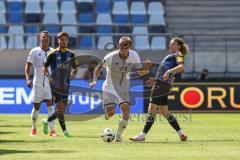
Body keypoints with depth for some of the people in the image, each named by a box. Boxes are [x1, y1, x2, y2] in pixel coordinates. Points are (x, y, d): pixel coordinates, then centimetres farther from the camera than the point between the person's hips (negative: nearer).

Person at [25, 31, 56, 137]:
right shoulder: (34, 51, -1)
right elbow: (28, 65, -2)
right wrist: (28, 79, -16)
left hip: (50, 84, 1)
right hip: (37, 84, -1)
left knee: (50, 106, -11)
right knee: (36, 107, 6)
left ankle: (52, 130, -10)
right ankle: (33, 128, 25)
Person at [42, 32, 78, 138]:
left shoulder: (71, 54, 8)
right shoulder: (53, 54, -3)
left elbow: (75, 68, 18)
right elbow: (45, 68, 2)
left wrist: (74, 74, -4)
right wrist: (49, 76, -16)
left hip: (65, 86, 4)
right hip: (55, 85, -4)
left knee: (62, 111, 5)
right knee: (60, 108, -11)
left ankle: (46, 121, 29)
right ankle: (64, 131, -4)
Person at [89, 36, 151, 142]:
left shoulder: (134, 56, -9)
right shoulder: (111, 57, -19)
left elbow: (140, 72, 1)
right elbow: (99, 68, -8)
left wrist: (146, 69, -21)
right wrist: (94, 81, -23)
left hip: (124, 88, 3)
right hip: (110, 87, -3)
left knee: (126, 111, -15)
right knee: (111, 112, -19)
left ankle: (119, 135, 4)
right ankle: (107, 114, 23)